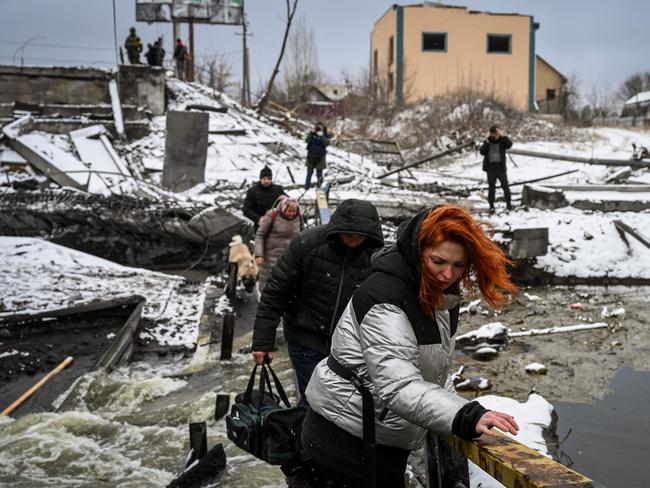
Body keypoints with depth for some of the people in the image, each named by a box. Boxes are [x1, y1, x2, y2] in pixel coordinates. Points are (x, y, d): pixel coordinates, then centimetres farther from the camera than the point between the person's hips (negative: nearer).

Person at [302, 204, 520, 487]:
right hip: (346, 443, -9)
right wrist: (466, 418, -47)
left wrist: (467, 416, 8)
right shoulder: (384, 297, -26)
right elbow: (398, 385, -36)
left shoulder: (440, 294, 2)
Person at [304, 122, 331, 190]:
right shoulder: (312, 134, 6)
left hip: (320, 157, -1)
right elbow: (307, 141, -9)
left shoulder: (326, 136, 1)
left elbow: (327, 143, -16)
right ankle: (307, 186, 9)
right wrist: (311, 133, -17)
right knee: (309, 172, 4)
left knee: (319, 173, 3)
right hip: (311, 156, 2)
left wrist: (321, 135, -24)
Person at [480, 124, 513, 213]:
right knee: (491, 188, 5)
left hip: (501, 168, -1)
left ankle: (509, 204, 13)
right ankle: (491, 207, 12)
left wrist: (503, 136, -33)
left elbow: (510, 144, -22)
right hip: (490, 168, 1)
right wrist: (486, 143, -21)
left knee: (505, 186, -2)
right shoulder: (487, 142, 3)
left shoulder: (502, 141, -1)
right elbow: (482, 152, -8)